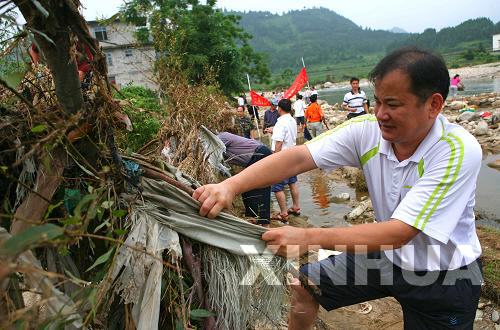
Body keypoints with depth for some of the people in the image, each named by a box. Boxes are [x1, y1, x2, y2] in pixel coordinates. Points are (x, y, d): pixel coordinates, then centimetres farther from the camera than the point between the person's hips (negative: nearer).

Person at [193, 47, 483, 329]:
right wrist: (231, 186, -41)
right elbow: (298, 158, -27)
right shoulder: (366, 130, -18)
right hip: (386, 253, 4)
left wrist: (308, 238, -42)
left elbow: (400, 232, -35)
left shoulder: (459, 152, -30)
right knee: (305, 285, 7)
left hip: (443, 278, -3)